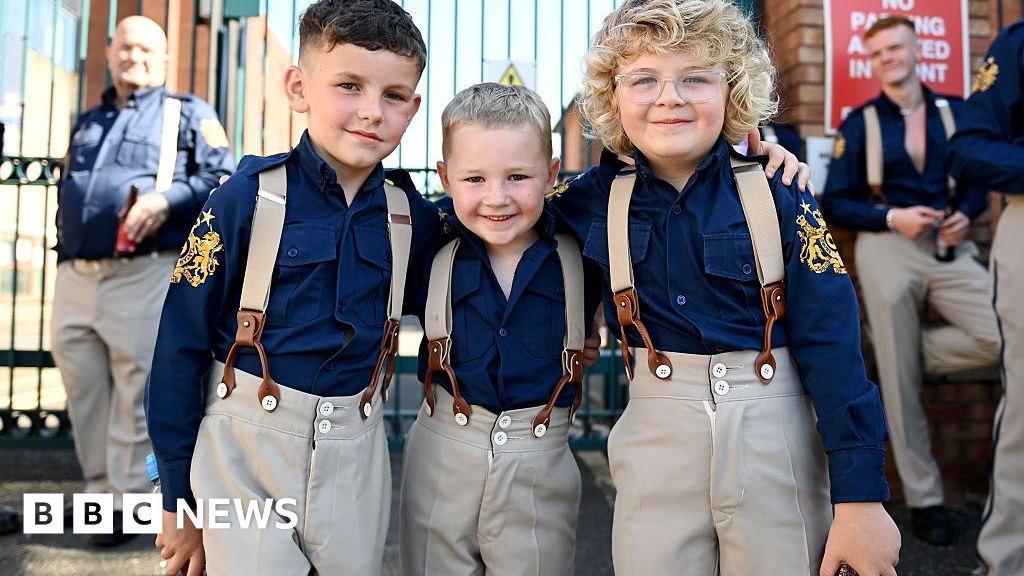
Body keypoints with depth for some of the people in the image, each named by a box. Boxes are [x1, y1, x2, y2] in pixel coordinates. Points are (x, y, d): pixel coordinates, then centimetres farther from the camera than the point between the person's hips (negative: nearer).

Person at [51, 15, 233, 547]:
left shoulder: (187, 114, 6)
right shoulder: (87, 123, 24)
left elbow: (222, 175, -5)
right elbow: (66, 194, 27)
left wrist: (165, 200, -19)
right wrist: (64, 262, 19)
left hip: (142, 277, -6)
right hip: (74, 279, 6)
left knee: (133, 397, -2)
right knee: (84, 392, 11)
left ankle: (123, 503, 8)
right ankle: (98, 489, 26)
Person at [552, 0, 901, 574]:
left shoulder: (777, 196, -7)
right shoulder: (597, 198, -2)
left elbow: (831, 344, -9)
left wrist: (861, 494, -10)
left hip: (775, 436, -1)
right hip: (656, 436, 1)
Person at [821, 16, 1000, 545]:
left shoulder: (955, 112, 10)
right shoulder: (859, 124, 3)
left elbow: (977, 180, 14)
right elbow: (835, 204, 0)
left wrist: (964, 215, -7)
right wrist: (892, 217, -14)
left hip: (950, 249, 3)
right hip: (888, 249, -3)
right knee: (899, 381, -1)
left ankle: (903, 353, 9)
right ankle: (924, 499, 13)